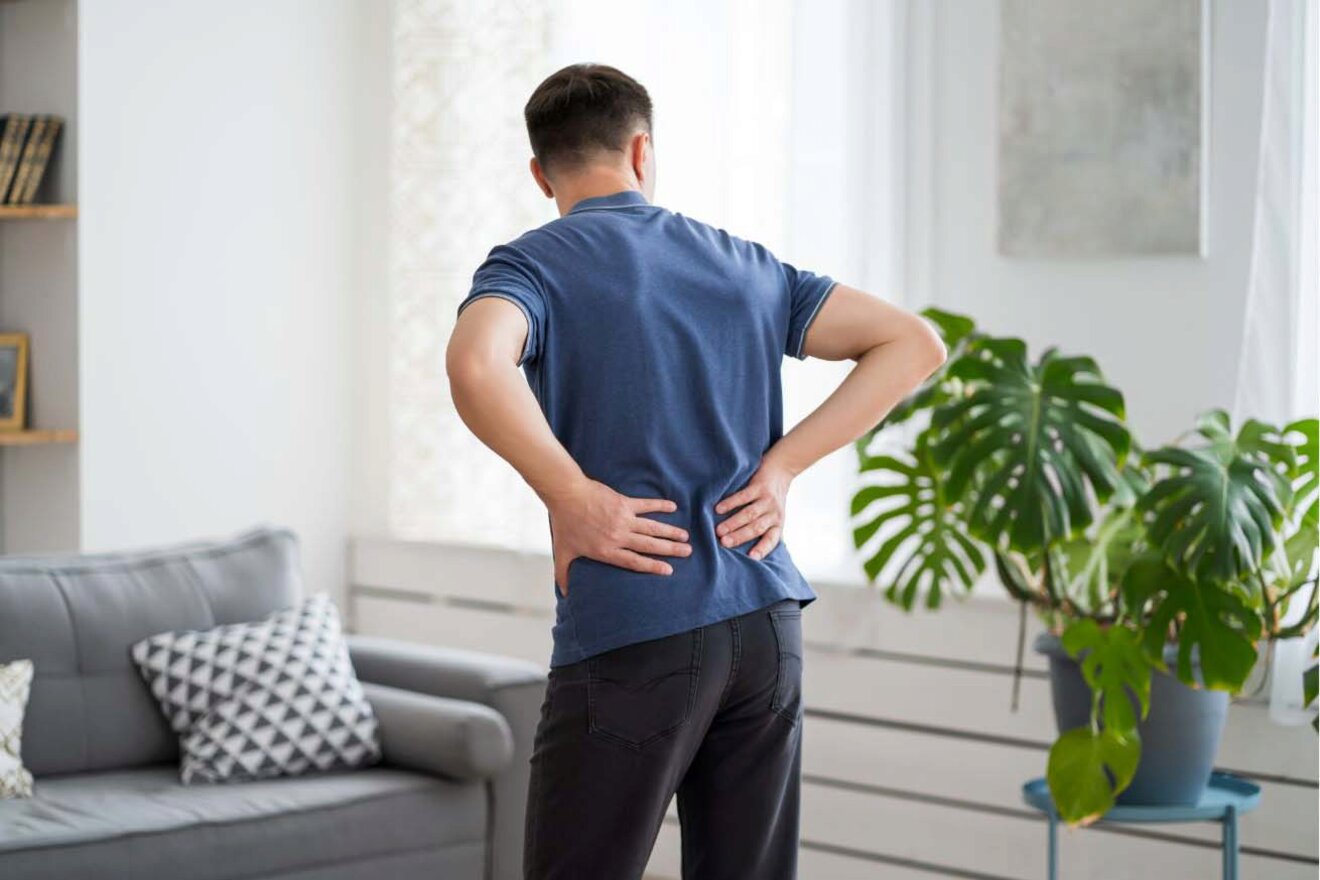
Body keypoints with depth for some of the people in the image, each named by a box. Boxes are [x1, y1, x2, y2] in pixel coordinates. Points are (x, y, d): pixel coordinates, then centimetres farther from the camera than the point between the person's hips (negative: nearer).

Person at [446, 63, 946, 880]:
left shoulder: (533, 263, -2)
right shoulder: (745, 264, 13)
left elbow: (475, 364, -25)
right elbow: (912, 342, 10)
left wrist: (573, 496, -14)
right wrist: (781, 464, 4)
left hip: (630, 635, -5)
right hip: (766, 626, 5)